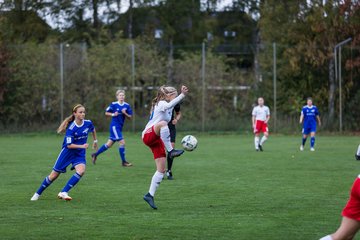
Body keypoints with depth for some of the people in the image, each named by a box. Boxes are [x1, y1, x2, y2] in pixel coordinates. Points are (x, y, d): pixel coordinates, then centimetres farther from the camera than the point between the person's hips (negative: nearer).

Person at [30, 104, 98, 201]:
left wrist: (95, 141, 27)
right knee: (54, 175, 2)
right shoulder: (71, 128, -22)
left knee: (81, 171, -27)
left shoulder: (88, 123, -8)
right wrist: (82, 146, -34)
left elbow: (93, 130, 18)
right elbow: (69, 145, -24)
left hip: (79, 153, 3)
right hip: (67, 152, -3)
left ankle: (63, 192, -21)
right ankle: (38, 193, 21)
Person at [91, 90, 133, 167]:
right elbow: (106, 113, 1)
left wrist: (125, 113, -14)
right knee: (122, 142, -13)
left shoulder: (127, 105, 4)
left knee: (109, 144, 13)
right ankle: (123, 161, -5)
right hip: (114, 126, -6)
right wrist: (113, 114, -15)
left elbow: (130, 117, 5)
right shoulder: (113, 104, -7)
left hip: (120, 127, 6)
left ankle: (95, 155, 28)